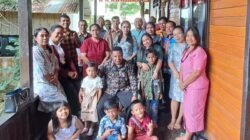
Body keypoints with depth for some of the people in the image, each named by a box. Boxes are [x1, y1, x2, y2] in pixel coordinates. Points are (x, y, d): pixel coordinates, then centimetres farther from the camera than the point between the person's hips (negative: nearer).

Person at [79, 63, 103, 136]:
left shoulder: (98, 79, -11)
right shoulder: (85, 79, -1)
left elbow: (100, 90, -9)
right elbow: (82, 89, 5)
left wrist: (98, 100, -13)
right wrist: (80, 98, -2)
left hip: (94, 98, -4)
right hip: (86, 98, 4)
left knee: (93, 112, -3)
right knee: (85, 112, 12)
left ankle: (91, 128, 13)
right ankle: (86, 127, 28)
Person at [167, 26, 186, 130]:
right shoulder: (174, 46, 8)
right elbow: (170, 60, 4)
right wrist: (175, 72, -11)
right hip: (175, 75, 4)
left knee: (184, 99, 5)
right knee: (174, 98, 11)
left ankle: (178, 120, 19)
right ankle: (173, 120, 22)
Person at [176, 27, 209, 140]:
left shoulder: (199, 51, -19)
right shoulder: (186, 51, 9)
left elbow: (197, 72, -23)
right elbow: (182, 67, 11)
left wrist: (184, 84, -13)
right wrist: (181, 82, -3)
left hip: (197, 86, -9)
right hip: (188, 86, 9)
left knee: (193, 110, 4)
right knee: (187, 109, 16)